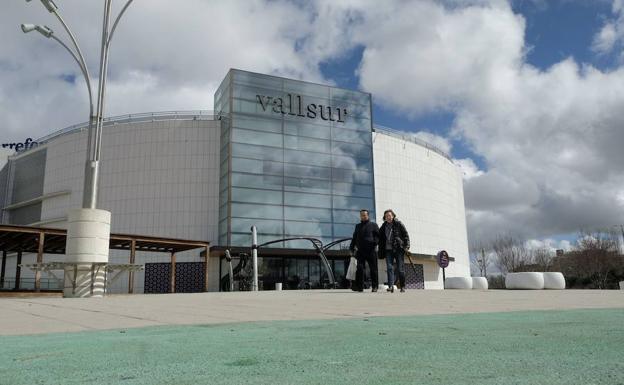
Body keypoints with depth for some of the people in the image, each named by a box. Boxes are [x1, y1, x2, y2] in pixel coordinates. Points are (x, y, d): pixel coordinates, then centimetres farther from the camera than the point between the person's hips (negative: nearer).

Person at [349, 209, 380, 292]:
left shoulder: (373, 225, 8)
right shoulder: (358, 226, 21)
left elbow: (378, 235, 1)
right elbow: (354, 238, 23)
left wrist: (375, 242, -17)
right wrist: (352, 247, 12)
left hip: (371, 250, -3)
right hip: (360, 250, 3)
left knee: (373, 269, 1)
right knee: (359, 268, -6)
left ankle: (375, 286, 9)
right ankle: (359, 286, -4)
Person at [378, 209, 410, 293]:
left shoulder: (399, 224, 3)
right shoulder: (383, 226, 15)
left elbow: (406, 235, 0)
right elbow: (381, 239, 22)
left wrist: (406, 246, -10)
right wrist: (381, 251, 15)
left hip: (398, 249, -3)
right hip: (388, 250, 3)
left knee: (400, 269, 1)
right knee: (389, 268, -10)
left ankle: (402, 286, 11)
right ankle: (391, 286, -19)